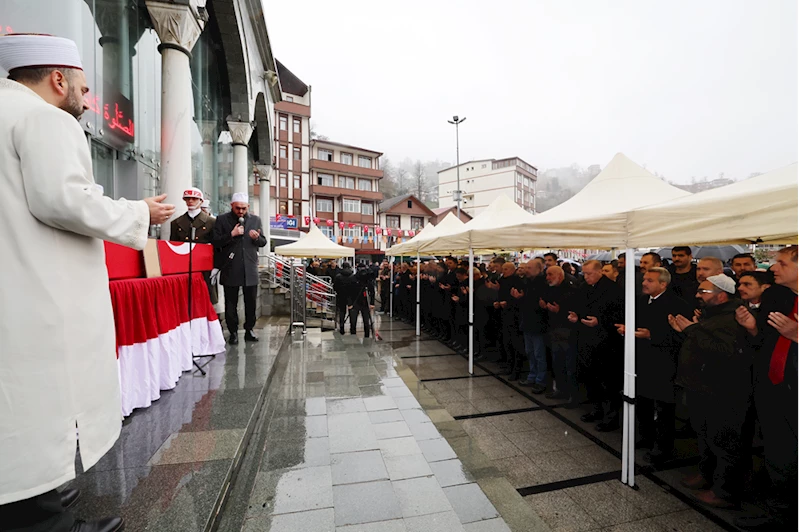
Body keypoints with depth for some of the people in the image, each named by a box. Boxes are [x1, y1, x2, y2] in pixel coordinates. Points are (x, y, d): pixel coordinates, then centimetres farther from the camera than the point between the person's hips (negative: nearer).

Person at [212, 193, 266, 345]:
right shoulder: (222, 220, 3)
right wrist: (231, 234, -15)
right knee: (231, 303, 6)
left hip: (250, 268, 2)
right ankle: (233, 332, 18)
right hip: (230, 268, -1)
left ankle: (249, 330, 20)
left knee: (251, 302, 7)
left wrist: (257, 238, -10)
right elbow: (215, 242, -3)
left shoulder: (255, 220, 9)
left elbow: (263, 242, 11)